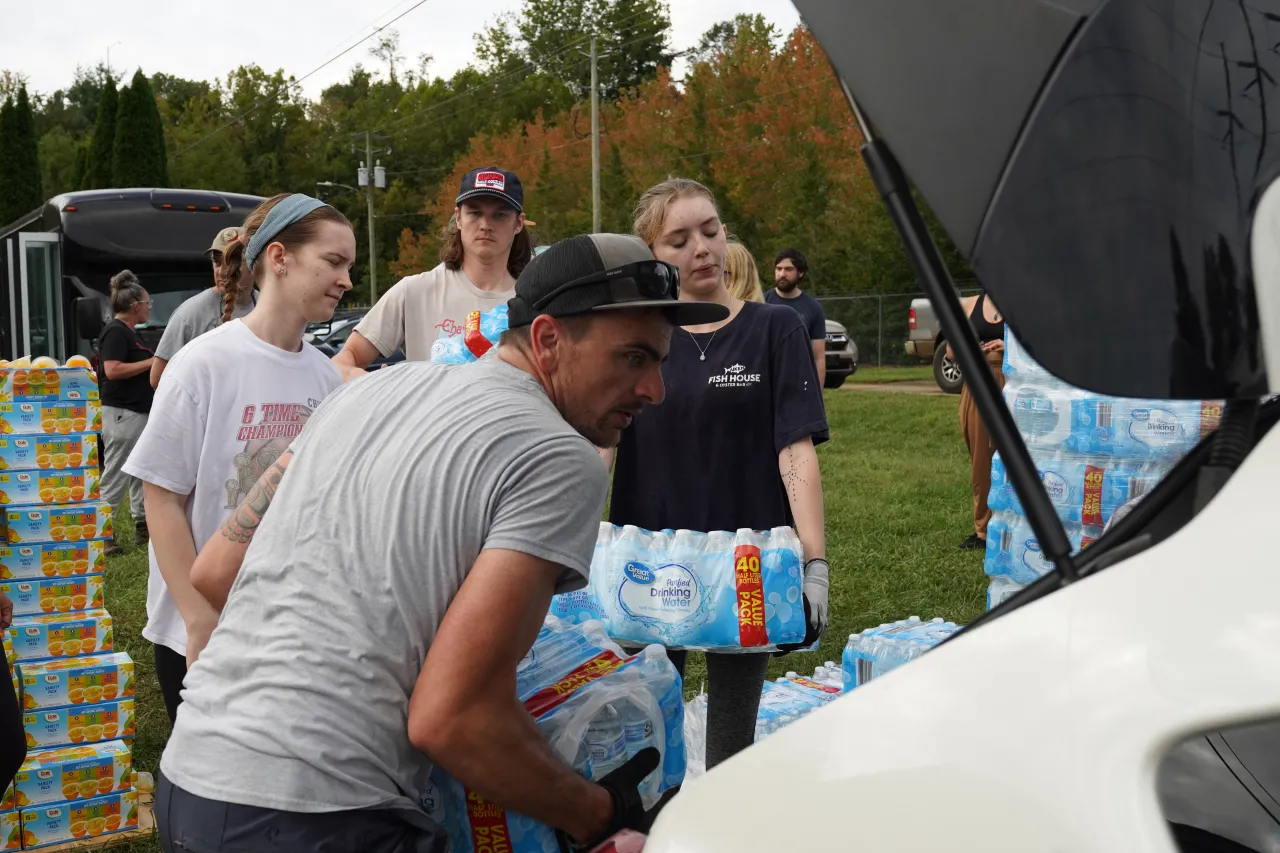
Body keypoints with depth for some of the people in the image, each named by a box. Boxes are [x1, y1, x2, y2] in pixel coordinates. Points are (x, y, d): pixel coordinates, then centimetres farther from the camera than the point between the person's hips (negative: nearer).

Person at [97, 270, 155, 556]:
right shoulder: (115, 332, -14)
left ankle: (143, 526, 23)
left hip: (139, 411, 11)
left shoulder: (131, 333, 17)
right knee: (114, 477, -6)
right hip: (121, 413, -11)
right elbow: (112, 370, -24)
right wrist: (151, 362, -19)